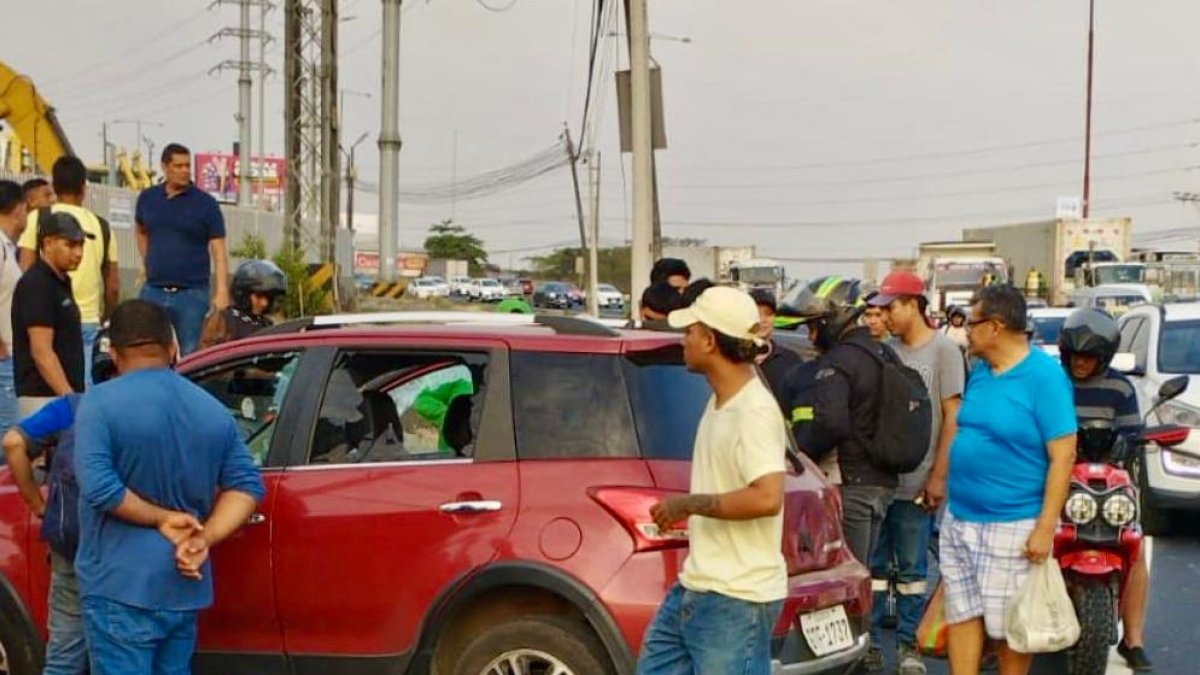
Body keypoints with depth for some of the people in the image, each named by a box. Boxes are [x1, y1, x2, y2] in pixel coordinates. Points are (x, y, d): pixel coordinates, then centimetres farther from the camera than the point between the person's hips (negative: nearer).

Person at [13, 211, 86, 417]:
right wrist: (70, 398, -24)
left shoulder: (61, 282, 14)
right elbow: (41, 351, -20)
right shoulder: (36, 284, -13)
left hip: (62, 395, 9)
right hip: (43, 397, -9)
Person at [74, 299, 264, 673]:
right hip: (184, 586, 6)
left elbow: (97, 486, -21)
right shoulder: (213, 410, 9)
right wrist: (204, 538, -6)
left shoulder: (102, 403, -10)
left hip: (122, 585, -6)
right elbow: (246, 485, 4)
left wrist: (161, 519, -11)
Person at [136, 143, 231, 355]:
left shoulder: (205, 203, -3)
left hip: (192, 293, -3)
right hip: (154, 291, 3)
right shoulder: (148, 198, 8)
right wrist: (147, 263, 14)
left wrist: (221, 292, -17)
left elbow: (218, 250, -7)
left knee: (191, 355, 2)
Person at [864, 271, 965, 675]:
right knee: (873, 565, 7)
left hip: (916, 482, -5)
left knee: (912, 567, 6)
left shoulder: (943, 350, -5)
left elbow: (952, 417, -7)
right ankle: (871, 642, 14)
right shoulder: (887, 351, 10)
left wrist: (939, 476, -11)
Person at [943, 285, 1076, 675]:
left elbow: (1063, 455, -15)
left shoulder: (1044, 376, -13)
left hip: (1013, 526, -7)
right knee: (961, 615, 8)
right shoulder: (979, 372, 10)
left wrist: (1046, 528, -19)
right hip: (959, 519, 7)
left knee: (1010, 626, 3)